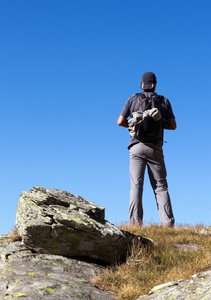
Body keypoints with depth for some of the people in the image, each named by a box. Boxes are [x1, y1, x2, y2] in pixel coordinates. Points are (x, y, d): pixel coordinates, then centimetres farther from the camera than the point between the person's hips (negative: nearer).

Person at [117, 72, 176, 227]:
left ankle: (135, 221, -10)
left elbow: (120, 121, 7)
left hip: (137, 146, -1)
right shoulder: (164, 101, 9)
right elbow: (173, 125, 7)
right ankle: (168, 222, -6)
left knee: (136, 185, -2)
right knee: (160, 186, 3)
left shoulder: (133, 99, 7)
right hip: (155, 148, 1)